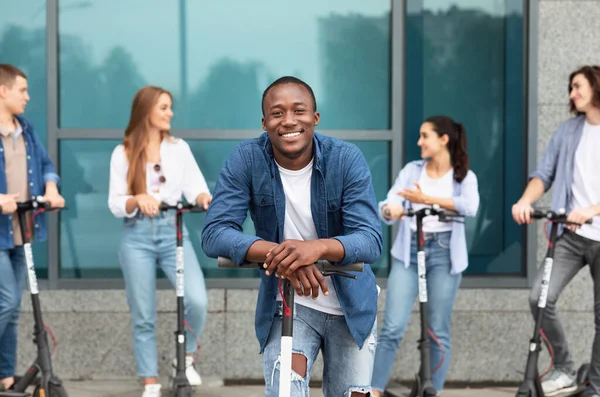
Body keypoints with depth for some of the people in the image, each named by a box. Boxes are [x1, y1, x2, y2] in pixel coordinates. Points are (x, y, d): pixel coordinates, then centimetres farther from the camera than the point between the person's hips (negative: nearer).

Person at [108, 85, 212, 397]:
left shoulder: (179, 148, 10)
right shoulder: (123, 154, 5)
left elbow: (195, 188, 1)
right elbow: (115, 204, 0)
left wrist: (204, 198, -22)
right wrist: (137, 200, -21)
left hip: (173, 231, 1)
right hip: (137, 236, -1)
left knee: (197, 300, -18)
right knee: (143, 317, 2)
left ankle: (185, 359, 8)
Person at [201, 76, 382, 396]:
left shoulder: (347, 159, -15)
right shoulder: (246, 160, -14)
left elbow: (370, 239, -22)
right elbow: (215, 233, -21)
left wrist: (318, 247, -43)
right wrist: (276, 252, -39)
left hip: (351, 306, 1)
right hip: (286, 305, -1)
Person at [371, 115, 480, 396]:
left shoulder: (464, 176, 2)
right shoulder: (411, 170, 8)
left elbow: (469, 206, -19)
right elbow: (388, 205, -4)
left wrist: (427, 199, -26)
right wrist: (390, 210, -29)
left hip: (444, 253, -1)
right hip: (409, 251, 1)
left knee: (438, 331, 4)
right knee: (393, 328, -7)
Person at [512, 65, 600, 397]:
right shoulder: (568, 130, 8)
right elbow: (545, 173, 5)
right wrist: (525, 201, -14)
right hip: (571, 235, 3)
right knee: (540, 297, -15)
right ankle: (563, 370, 1)